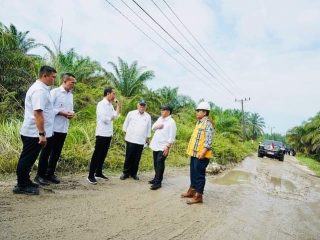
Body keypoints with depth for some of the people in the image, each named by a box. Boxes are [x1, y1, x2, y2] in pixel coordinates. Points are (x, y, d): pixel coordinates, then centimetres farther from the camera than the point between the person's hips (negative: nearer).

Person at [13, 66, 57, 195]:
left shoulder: (39, 88, 14)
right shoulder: (40, 90, -19)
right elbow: (38, 113, -26)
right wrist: (42, 134, -26)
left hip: (32, 132, 10)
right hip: (34, 133, -10)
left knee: (28, 159, 18)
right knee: (27, 159, 1)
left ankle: (25, 182, 30)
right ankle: (21, 186, 13)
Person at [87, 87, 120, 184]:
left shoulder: (110, 105, 12)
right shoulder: (101, 104, -12)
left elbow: (116, 115, 13)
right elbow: (105, 119, -20)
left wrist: (118, 105, 7)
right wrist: (112, 117, -1)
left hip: (108, 134, 8)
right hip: (102, 134, -8)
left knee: (103, 154, 13)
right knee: (97, 155, -3)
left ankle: (98, 173, 23)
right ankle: (91, 176, 4)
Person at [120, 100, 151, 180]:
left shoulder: (148, 116, 6)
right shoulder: (131, 113, 0)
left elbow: (149, 129, 13)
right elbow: (126, 124, 8)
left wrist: (147, 138, 14)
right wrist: (126, 134, 6)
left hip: (141, 141, 2)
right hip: (131, 139, -2)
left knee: (137, 158, 8)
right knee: (129, 157, 3)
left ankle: (133, 173, 21)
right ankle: (126, 173, 16)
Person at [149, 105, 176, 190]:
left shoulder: (171, 122, -11)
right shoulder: (160, 118, 12)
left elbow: (172, 136, -15)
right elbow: (153, 127, 15)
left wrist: (167, 147, -19)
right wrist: (157, 126, -7)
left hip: (163, 147, -7)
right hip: (156, 145, 7)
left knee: (160, 163, -7)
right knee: (156, 163, 15)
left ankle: (158, 182, -1)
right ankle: (156, 178, 29)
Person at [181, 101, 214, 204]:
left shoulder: (207, 124, -14)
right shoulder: (199, 122, 15)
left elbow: (208, 141, -21)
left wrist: (202, 152, -26)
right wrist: (191, 150, 20)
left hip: (201, 155, -9)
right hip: (194, 153, 9)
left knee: (199, 175, -1)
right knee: (193, 173, 19)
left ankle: (198, 196, 9)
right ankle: (192, 191, 33)